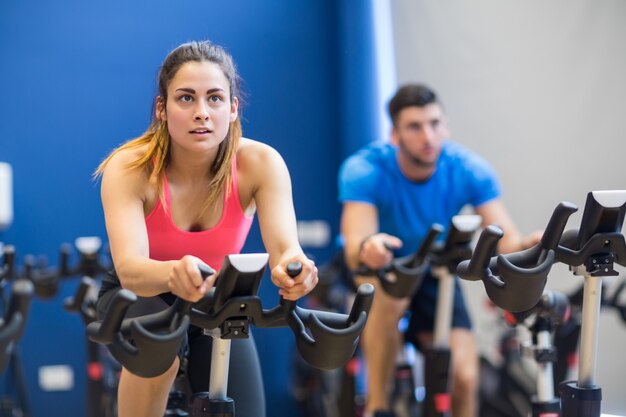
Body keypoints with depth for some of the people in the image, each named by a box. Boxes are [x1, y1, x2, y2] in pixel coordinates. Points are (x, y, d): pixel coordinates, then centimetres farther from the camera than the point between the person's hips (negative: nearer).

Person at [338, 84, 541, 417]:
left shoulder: (469, 170, -21)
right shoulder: (364, 170, -28)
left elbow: (506, 240, -29)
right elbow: (355, 246, -41)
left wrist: (527, 246, -53)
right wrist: (368, 249, -66)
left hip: (435, 276, 2)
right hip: (375, 272, -2)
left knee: (464, 377, -16)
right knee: (389, 292, -38)